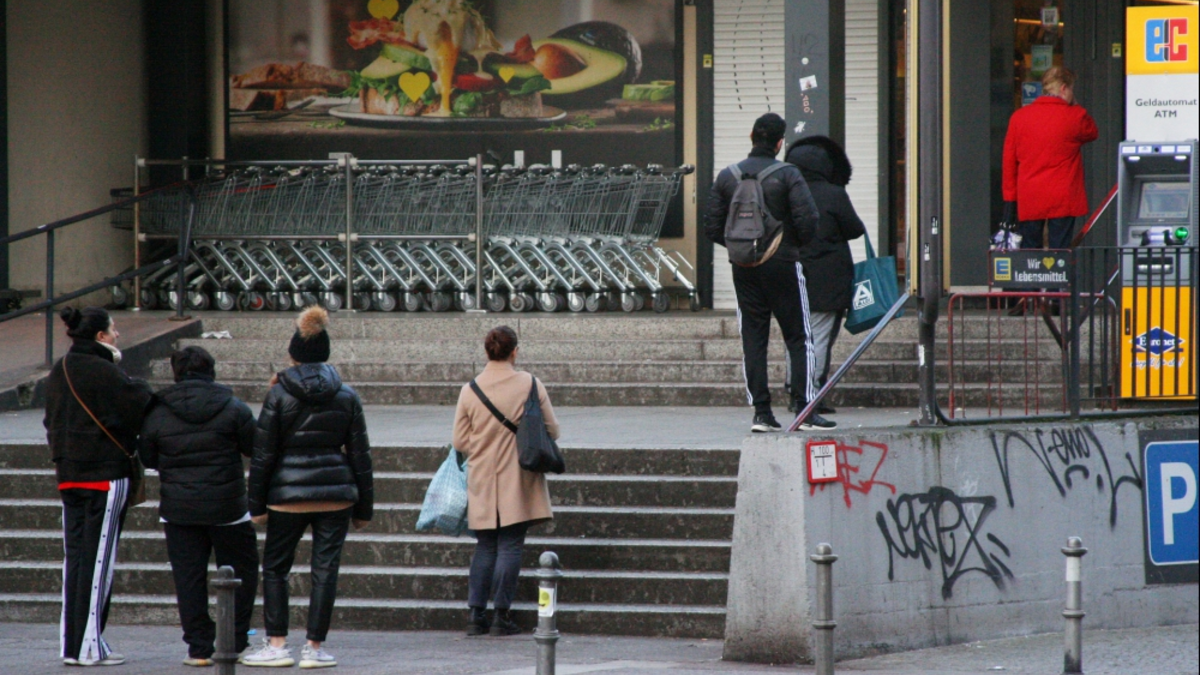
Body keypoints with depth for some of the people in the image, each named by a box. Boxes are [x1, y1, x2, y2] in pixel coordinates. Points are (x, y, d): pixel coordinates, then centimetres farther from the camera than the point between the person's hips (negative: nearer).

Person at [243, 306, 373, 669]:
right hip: (336, 495, 2)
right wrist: (363, 507, 13)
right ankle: (314, 646, 4)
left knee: (275, 568, 9)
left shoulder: (279, 396, -5)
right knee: (325, 568, 5)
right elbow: (360, 454, 7)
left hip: (288, 495, -2)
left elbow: (262, 453, -4)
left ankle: (276, 644, 4)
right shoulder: (346, 396, 3)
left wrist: (256, 504, 3)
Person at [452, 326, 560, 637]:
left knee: (485, 547, 11)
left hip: (482, 481, 2)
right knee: (510, 546, 1)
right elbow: (552, 430, 0)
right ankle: (502, 615, -1)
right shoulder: (530, 384, -6)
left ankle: (477, 614, 8)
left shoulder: (470, 390, -3)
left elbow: (460, 442, 1)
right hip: (517, 481, -2)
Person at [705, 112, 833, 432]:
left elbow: (713, 228, 2)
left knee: (752, 340, 7)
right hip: (783, 265, -3)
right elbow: (808, 219, -16)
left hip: (744, 270, 4)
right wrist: (796, 244, 4)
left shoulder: (727, 177, 3)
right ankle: (805, 409, -5)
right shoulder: (788, 175, -9)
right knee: (799, 339, 2)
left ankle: (761, 412, 3)